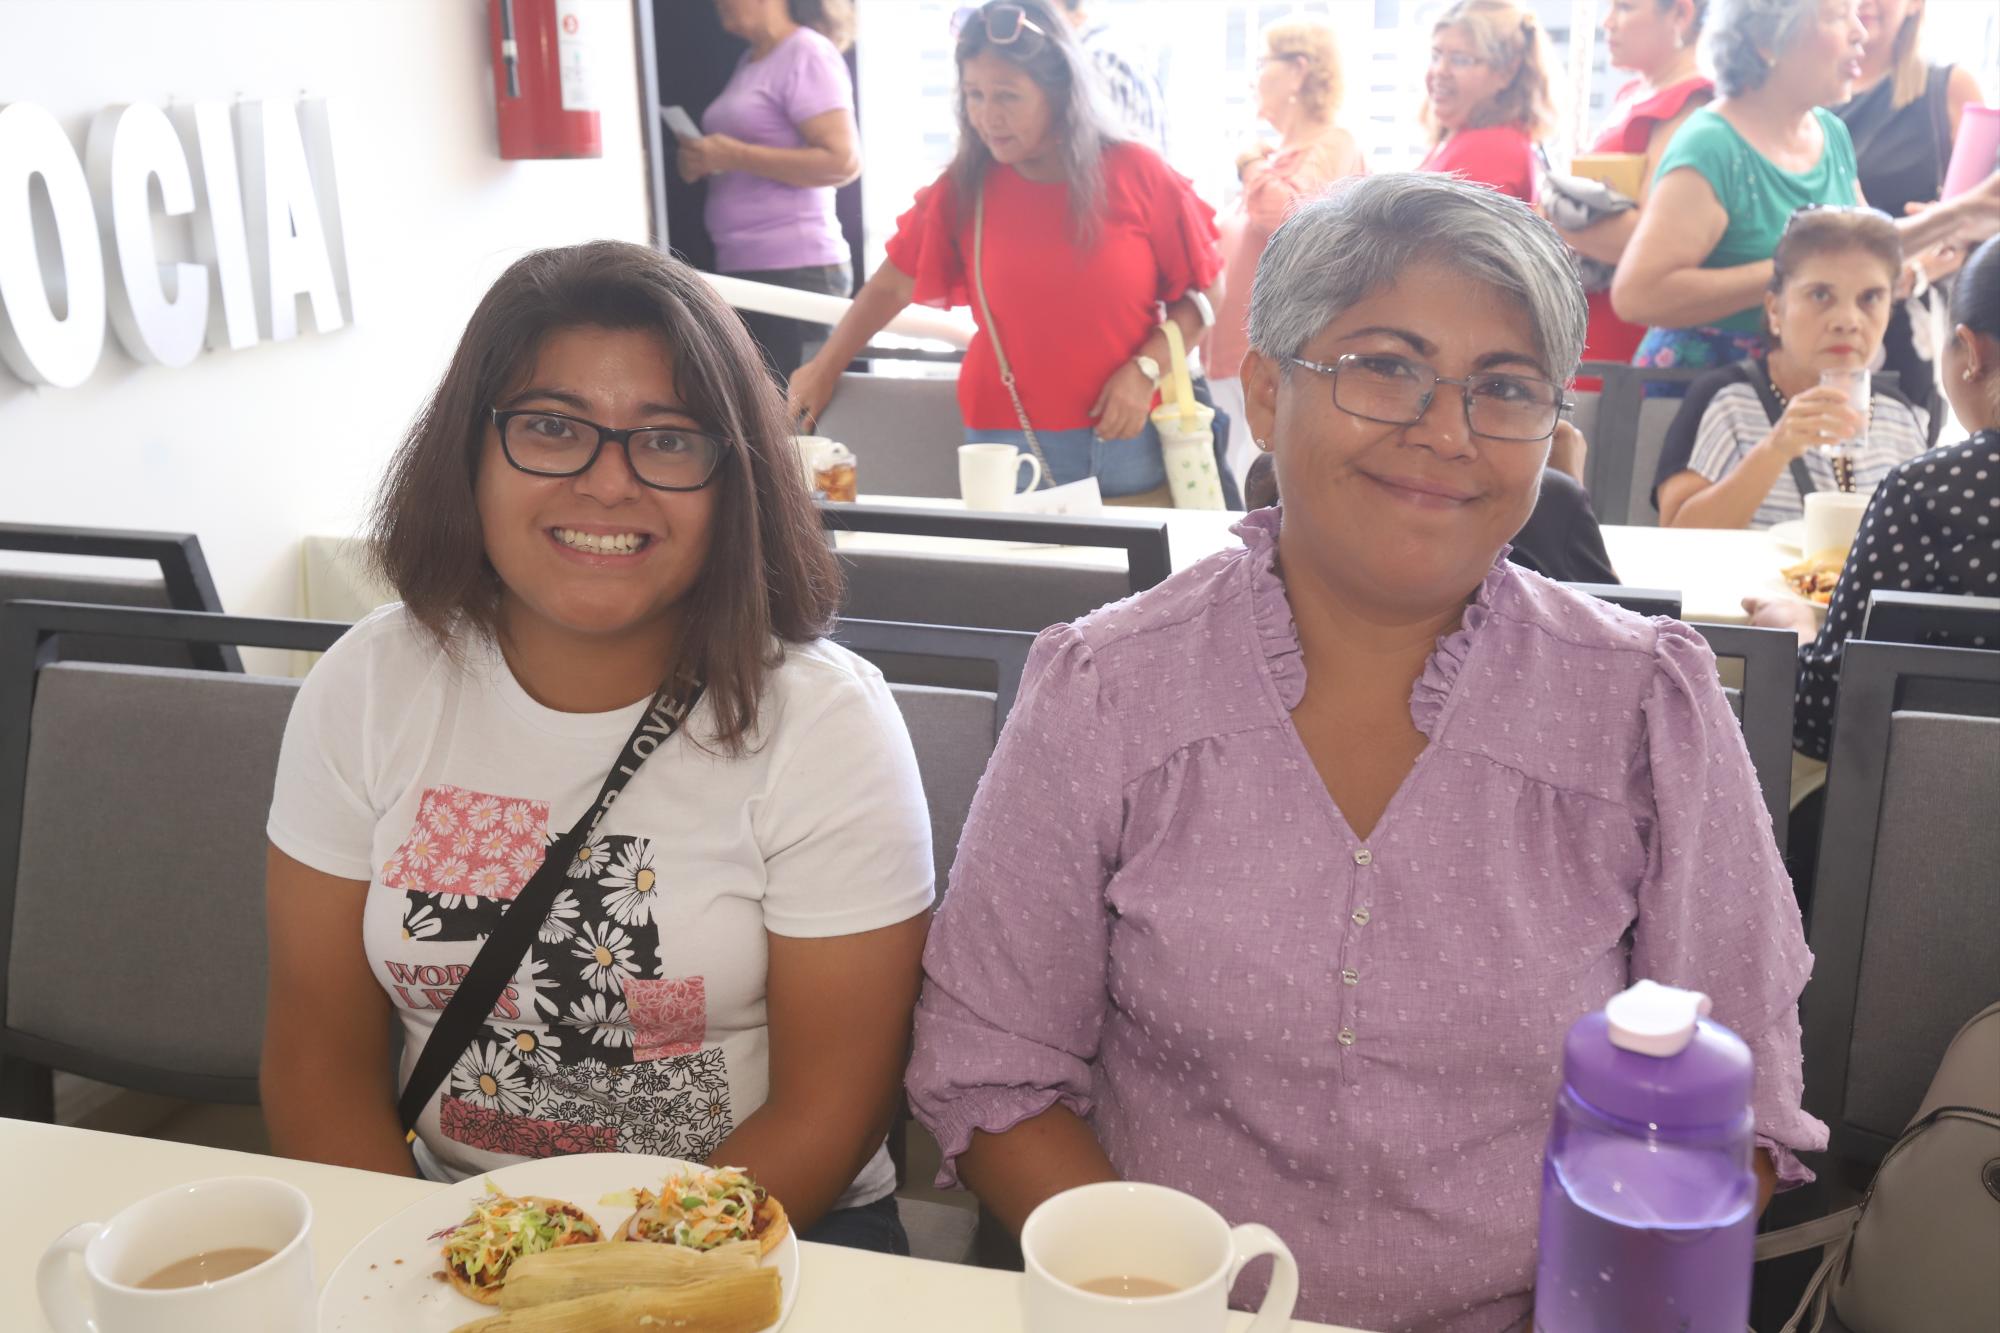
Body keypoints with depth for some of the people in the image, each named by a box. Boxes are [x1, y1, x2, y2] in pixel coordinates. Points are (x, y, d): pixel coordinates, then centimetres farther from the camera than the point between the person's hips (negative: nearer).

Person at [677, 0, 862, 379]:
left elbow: (843, 161, -18)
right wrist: (706, 161, 8)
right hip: (744, 269, 9)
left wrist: (735, 156, -17)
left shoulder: (806, 54, -8)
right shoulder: (751, 61, 18)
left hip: (795, 273, -9)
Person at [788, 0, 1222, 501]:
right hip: (1010, 442, 0)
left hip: (1133, 437, 0)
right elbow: (892, 287, 10)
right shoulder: (963, 188, 1)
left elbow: (1202, 292, 2)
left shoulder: (1135, 173, -3)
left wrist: (1146, 370, -10)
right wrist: (824, 370, 12)